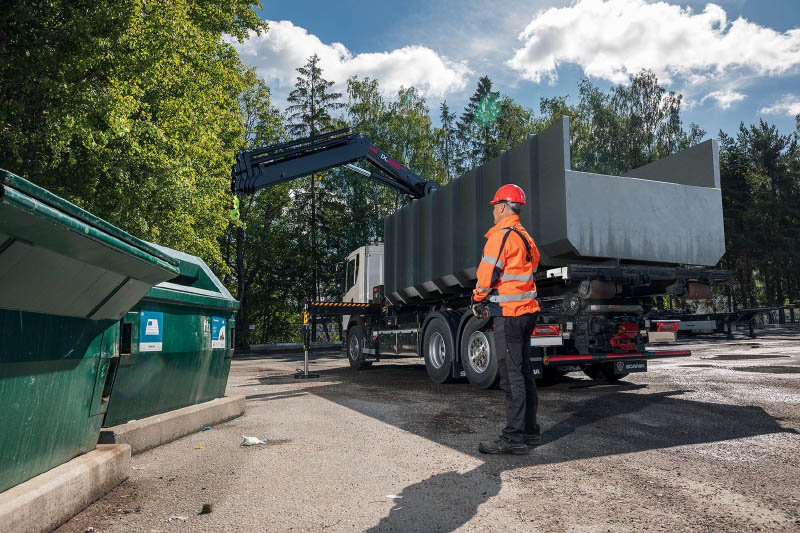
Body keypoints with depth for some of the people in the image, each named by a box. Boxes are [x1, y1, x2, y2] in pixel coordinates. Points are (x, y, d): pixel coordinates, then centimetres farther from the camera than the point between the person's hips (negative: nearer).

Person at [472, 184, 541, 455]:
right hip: (527, 310, 10)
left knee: (511, 374, -7)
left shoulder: (501, 236, -13)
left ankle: (514, 437, -3)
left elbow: (487, 273, -16)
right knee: (524, 371, 15)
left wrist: (478, 300, 2)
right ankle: (530, 430, 24)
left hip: (508, 313, -10)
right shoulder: (526, 238, 17)